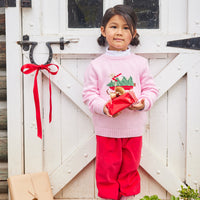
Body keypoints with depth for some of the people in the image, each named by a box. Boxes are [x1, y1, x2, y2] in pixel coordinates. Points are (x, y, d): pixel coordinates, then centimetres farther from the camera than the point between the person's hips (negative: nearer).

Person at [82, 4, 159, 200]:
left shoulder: (140, 63, 2)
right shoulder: (97, 65, -3)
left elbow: (150, 89, 6)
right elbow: (89, 94, -3)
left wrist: (143, 103, -14)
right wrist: (103, 107, -21)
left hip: (133, 128, 2)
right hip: (106, 129, -2)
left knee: (130, 167, 15)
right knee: (107, 168, 8)